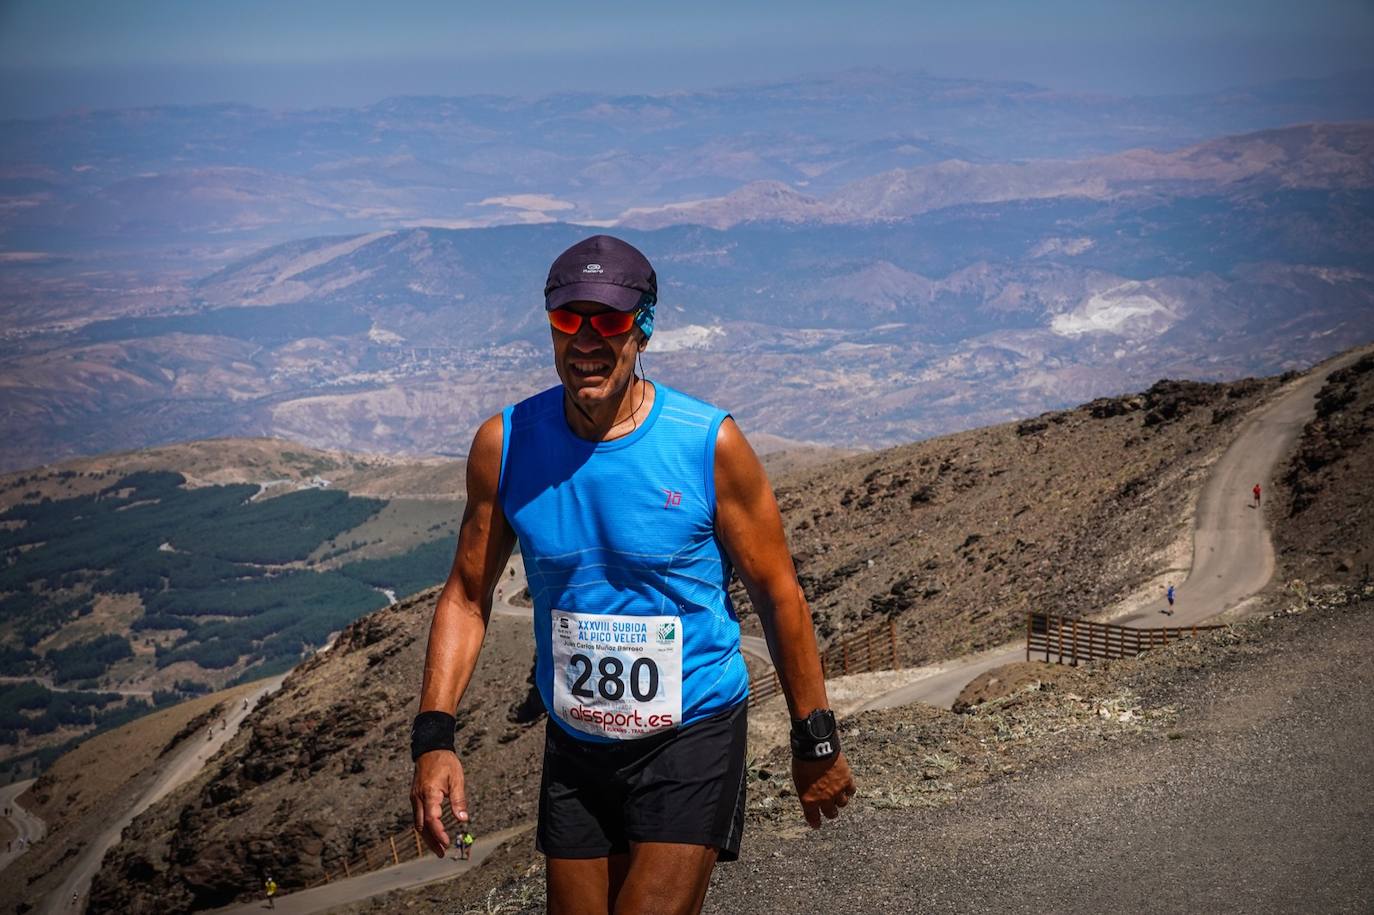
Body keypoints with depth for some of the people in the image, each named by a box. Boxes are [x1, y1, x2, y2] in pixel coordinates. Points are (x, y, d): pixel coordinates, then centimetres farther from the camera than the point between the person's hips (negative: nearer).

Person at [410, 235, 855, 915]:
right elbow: (467, 596, 1)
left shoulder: (708, 445, -14)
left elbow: (777, 593, -5)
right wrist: (434, 737, -9)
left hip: (691, 738, -4)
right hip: (574, 747, 4)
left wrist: (815, 743, -1)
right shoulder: (504, 444, -7)